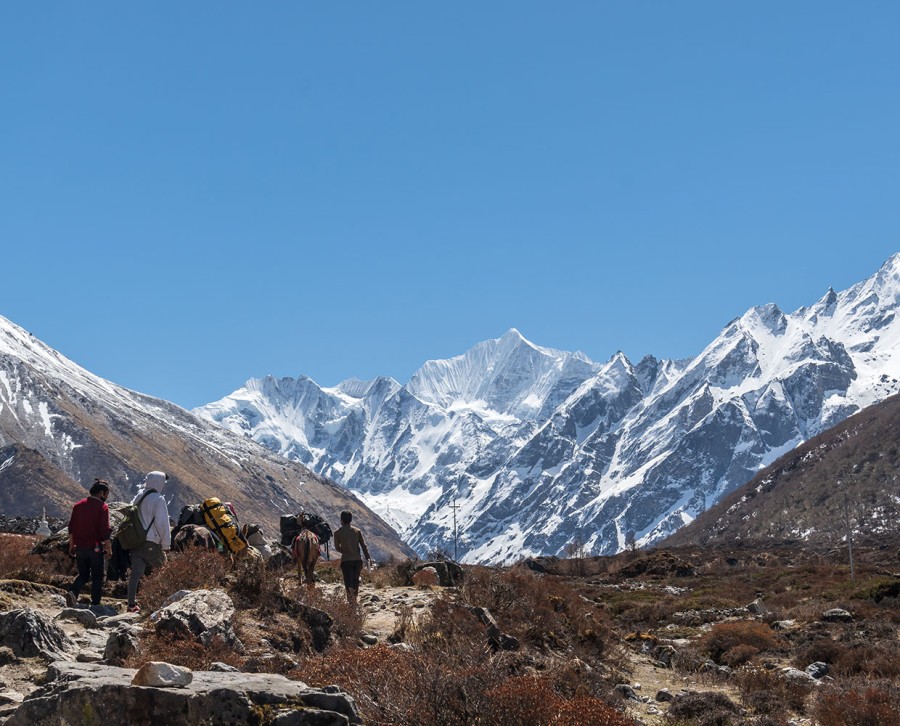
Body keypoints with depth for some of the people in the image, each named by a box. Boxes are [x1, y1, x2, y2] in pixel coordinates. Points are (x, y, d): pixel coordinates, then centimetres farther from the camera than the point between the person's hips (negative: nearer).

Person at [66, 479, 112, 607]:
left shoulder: (78, 505, 7)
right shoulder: (102, 507, -9)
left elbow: (71, 527, 10)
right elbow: (105, 530, -13)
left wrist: (71, 545, 17)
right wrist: (109, 548, -5)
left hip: (80, 547, 5)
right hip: (95, 548, -5)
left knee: (83, 575, 16)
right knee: (97, 577, 8)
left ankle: (72, 592, -10)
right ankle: (95, 604, 6)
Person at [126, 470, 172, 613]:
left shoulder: (138, 496, 11)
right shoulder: (158, 499, -11)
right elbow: (162, 523, -12)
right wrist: (166, 544, -5)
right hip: (151, 543, -6)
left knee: (136, 572, 2)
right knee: (161, 570, 11)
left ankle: (131, 604, -4)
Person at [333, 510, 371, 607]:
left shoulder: (338, 532, 0)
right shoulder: (357, 531, 7)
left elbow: (337, 547, 7)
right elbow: (363, 545, 1)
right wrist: (368, 558, 0)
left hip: (346, 560, -3)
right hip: (358, 559, 3)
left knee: (349, 582, -5)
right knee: (356, 580, 17)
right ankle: (354, 600, 22)